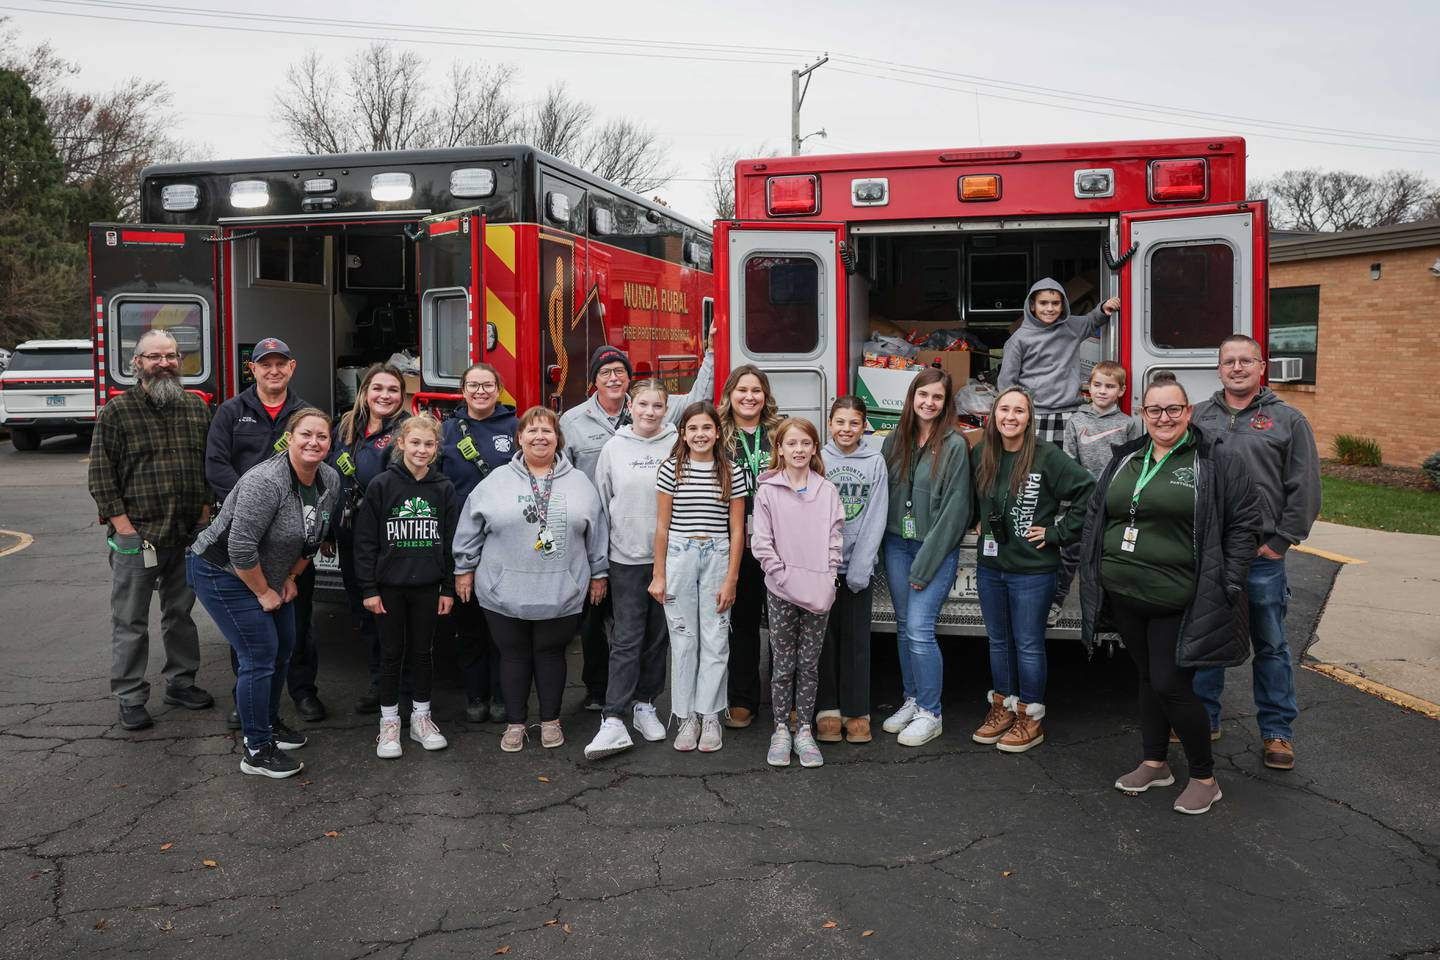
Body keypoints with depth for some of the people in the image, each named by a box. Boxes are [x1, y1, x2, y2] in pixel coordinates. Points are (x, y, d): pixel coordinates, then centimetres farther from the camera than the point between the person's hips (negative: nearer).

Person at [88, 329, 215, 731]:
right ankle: (131, 698, 12)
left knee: (181, 614, 16)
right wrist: (124, 527, -11)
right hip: (136, 536, -4)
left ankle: (181, 682, 28)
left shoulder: (196, 408, 8)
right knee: (130, 621, 3)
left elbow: (211, 465, 13)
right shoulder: (117, 411, -4)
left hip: (188, 534, 4)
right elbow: (101, 475, -6)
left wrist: (205, 512, 5)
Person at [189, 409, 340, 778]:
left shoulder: (330, 481, -4)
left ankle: (269, 723, 34)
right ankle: (256, 751, 1)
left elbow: (314, 537, 10)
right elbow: (241, 547, -29)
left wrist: (291, 578, 7)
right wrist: (264, 592, -18)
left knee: (283, 650, 15)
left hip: (270, 578, 9)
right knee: (260, 657, -9)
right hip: (224, 575, -9)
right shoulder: (266, 482, -29)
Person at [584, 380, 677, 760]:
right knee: (627, 639, -5)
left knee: (657, 637, 11)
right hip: (627, 557, -1)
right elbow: (601, 502, 7)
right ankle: (613, 721, -6)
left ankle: (645, 705, 25)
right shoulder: (614, 447, 3)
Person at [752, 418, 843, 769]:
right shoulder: (768, 491, -2)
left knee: (809, 664, 8)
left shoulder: (827, 491, 5)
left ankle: (805, 730, 16)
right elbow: (762, 543, -5)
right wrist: (785, 578, -11)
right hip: (782, 591, -2)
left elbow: (835, 539, 4)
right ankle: (781, 730, 16)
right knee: (783, 664, 5)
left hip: (819, 592, 2)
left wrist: (827, 579, -7)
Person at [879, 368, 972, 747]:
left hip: (936, 549, -5)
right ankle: (912, 701, 25)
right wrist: (884, 544, 0)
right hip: (897, 545, 5)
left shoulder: (955, 445, -10)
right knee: (904, 626, 12)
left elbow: (954, 510, -13)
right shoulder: (896, 439, 6)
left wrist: (924, 566, -14)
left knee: (919, 629, -9)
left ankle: (930, 714, 5)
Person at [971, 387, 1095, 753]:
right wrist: (979, 523, 9)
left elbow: (1089, 492, -16)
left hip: (1032, 570, -5)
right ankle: (1002, 707, 29)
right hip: (990, 566, 5)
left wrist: (1059, 533, -14)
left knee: (1028, 645, 4)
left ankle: (1031, 719, 16)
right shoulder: (981, 455, 4)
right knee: (998, 641, 16)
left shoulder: (1047, 456, -13)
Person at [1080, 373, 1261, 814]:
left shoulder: (1215, 461, -5)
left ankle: (1204, 778, 13)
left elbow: (1244, 522, -5)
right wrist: (1095, 572, 10)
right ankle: (1154, 764, 30)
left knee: (1171, 686, -4)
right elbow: (1096, 517, 16)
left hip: (1177, 602, -5)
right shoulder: (1125, 459, 11)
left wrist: (1227, 585, -10)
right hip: (1125, 596, 5)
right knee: (1148, 678, 16)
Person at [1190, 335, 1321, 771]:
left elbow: (1305, 489, -1)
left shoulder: (1288, 420, 1)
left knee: (1270, 646, 7)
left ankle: (1277, 731, 18)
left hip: (1262, 557, -2)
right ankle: (1204, 717, 26)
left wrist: (1280, 542, -6)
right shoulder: (1197, 417, 8)